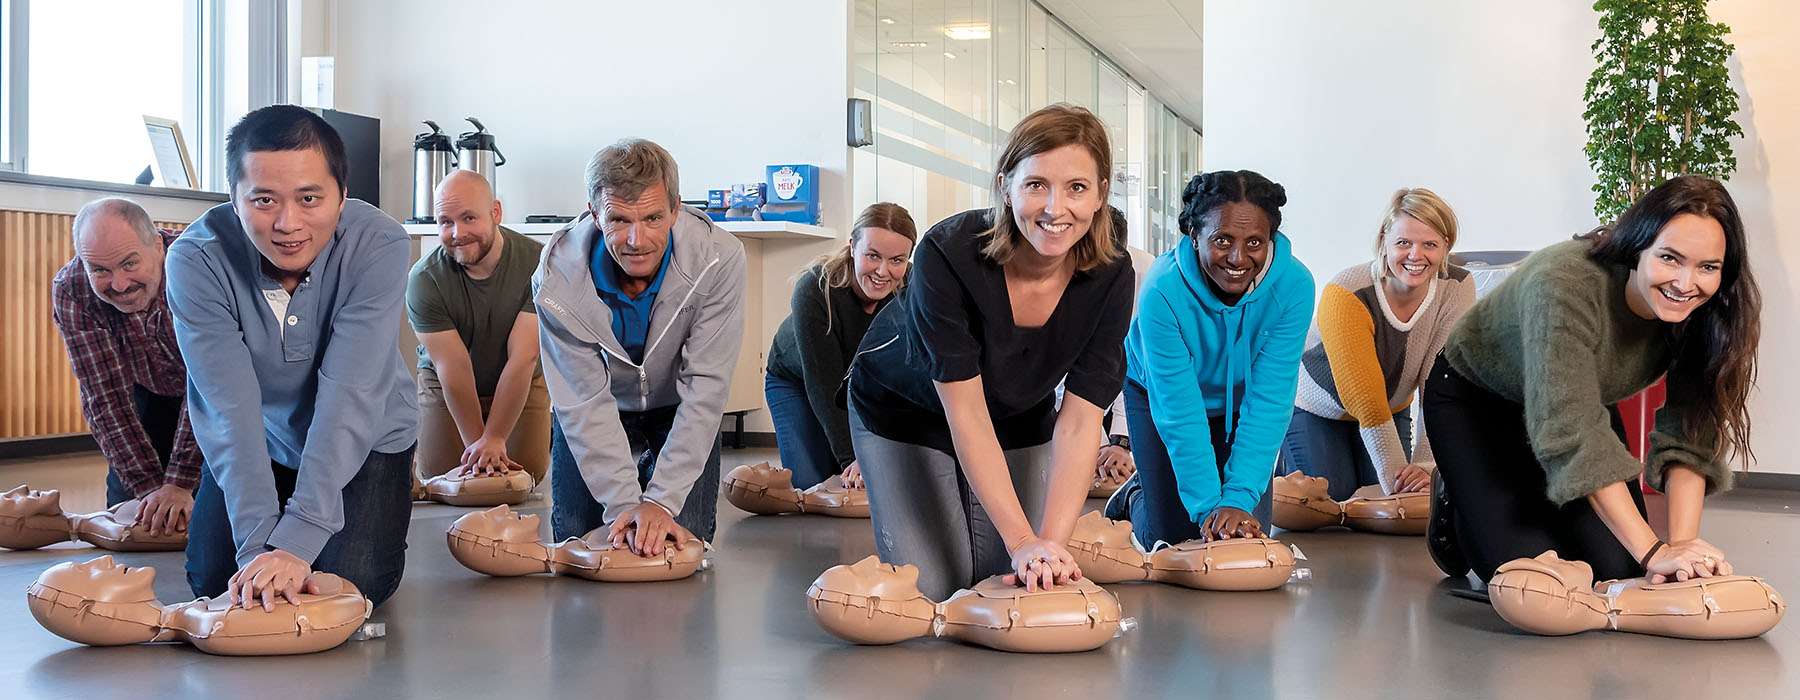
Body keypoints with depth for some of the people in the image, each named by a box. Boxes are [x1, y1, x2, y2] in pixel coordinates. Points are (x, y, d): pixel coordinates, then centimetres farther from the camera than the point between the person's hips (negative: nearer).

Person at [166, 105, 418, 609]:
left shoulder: (379, 245, -31)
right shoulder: (197, 259, -26)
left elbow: (348, 396, -36)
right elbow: (229, 407, -31)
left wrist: (297, 540, -43)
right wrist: (257, 545, -40)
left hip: (365, 442, -1)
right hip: (257, 443, 2)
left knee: (355, 582, -15)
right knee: (213, 580, -6)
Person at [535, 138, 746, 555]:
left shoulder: (717, 259, -33)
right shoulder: (559, 279, -30)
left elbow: (706, 389, -29)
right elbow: (585, 404, -25)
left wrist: (661, 501, -33)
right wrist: (623, 505, -33)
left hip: (679, 411, 0)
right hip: (597, 414, 1)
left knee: (684, 543, -8)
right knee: (574, 535, -3)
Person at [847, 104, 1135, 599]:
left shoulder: (1109, 275, -24)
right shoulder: (948, 253, -35)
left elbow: (1079, 422, -26)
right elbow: (965, 411, -33)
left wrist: (1050, 542, -38)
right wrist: (1023, 540, -37)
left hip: (1019, 419, 3)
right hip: (904, 411, -3)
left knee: (1019, 583, -1)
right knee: (933, 587, -8)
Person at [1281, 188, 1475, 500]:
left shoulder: (1457, 288, -20)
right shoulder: (1346, 295, -34)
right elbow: (1366, 401, -34)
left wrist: (1425, 465, -35)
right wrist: (1397, 480, -35)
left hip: (1393, 409, 4)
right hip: (1316, 411, -4)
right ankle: (1288, 469, 22)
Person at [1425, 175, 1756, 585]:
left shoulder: (1704, 314, -21)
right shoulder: (1564, 286, -39)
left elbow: (1690, 437, -22)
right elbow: (1571, 431, -44)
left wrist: (1682, 544, -38)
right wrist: (1653, 552, -47)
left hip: (1582, 402, 5)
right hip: (1473, 401, -5)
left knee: (1616, 568, -6)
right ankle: (1455, 506, 15)